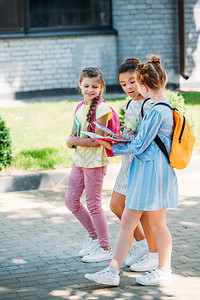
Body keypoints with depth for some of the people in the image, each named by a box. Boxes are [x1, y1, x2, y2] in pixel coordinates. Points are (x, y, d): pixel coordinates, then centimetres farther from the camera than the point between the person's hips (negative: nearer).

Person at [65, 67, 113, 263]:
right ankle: (94, 235, 29)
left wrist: (74, 141, -12)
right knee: (71, 201, 11)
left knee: (93, 205, -2)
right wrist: (72, 140, -6)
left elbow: (97, 140, -19)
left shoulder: (101, 109, -14)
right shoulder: (79, 107, 10)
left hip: (95, 162, -8)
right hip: (79, 161, 8)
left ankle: (105, 248, 10)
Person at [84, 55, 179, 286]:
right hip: (144, 170, 10)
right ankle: (112, 271, 9)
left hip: (153, 170, -10)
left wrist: (113, 148, -3)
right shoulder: (165, 107, 11)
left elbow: (139, 146, -16)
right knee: (127, 221, 7)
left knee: (156, 222, 5)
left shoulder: (157, 111, -19)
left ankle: (164, 271, 20)